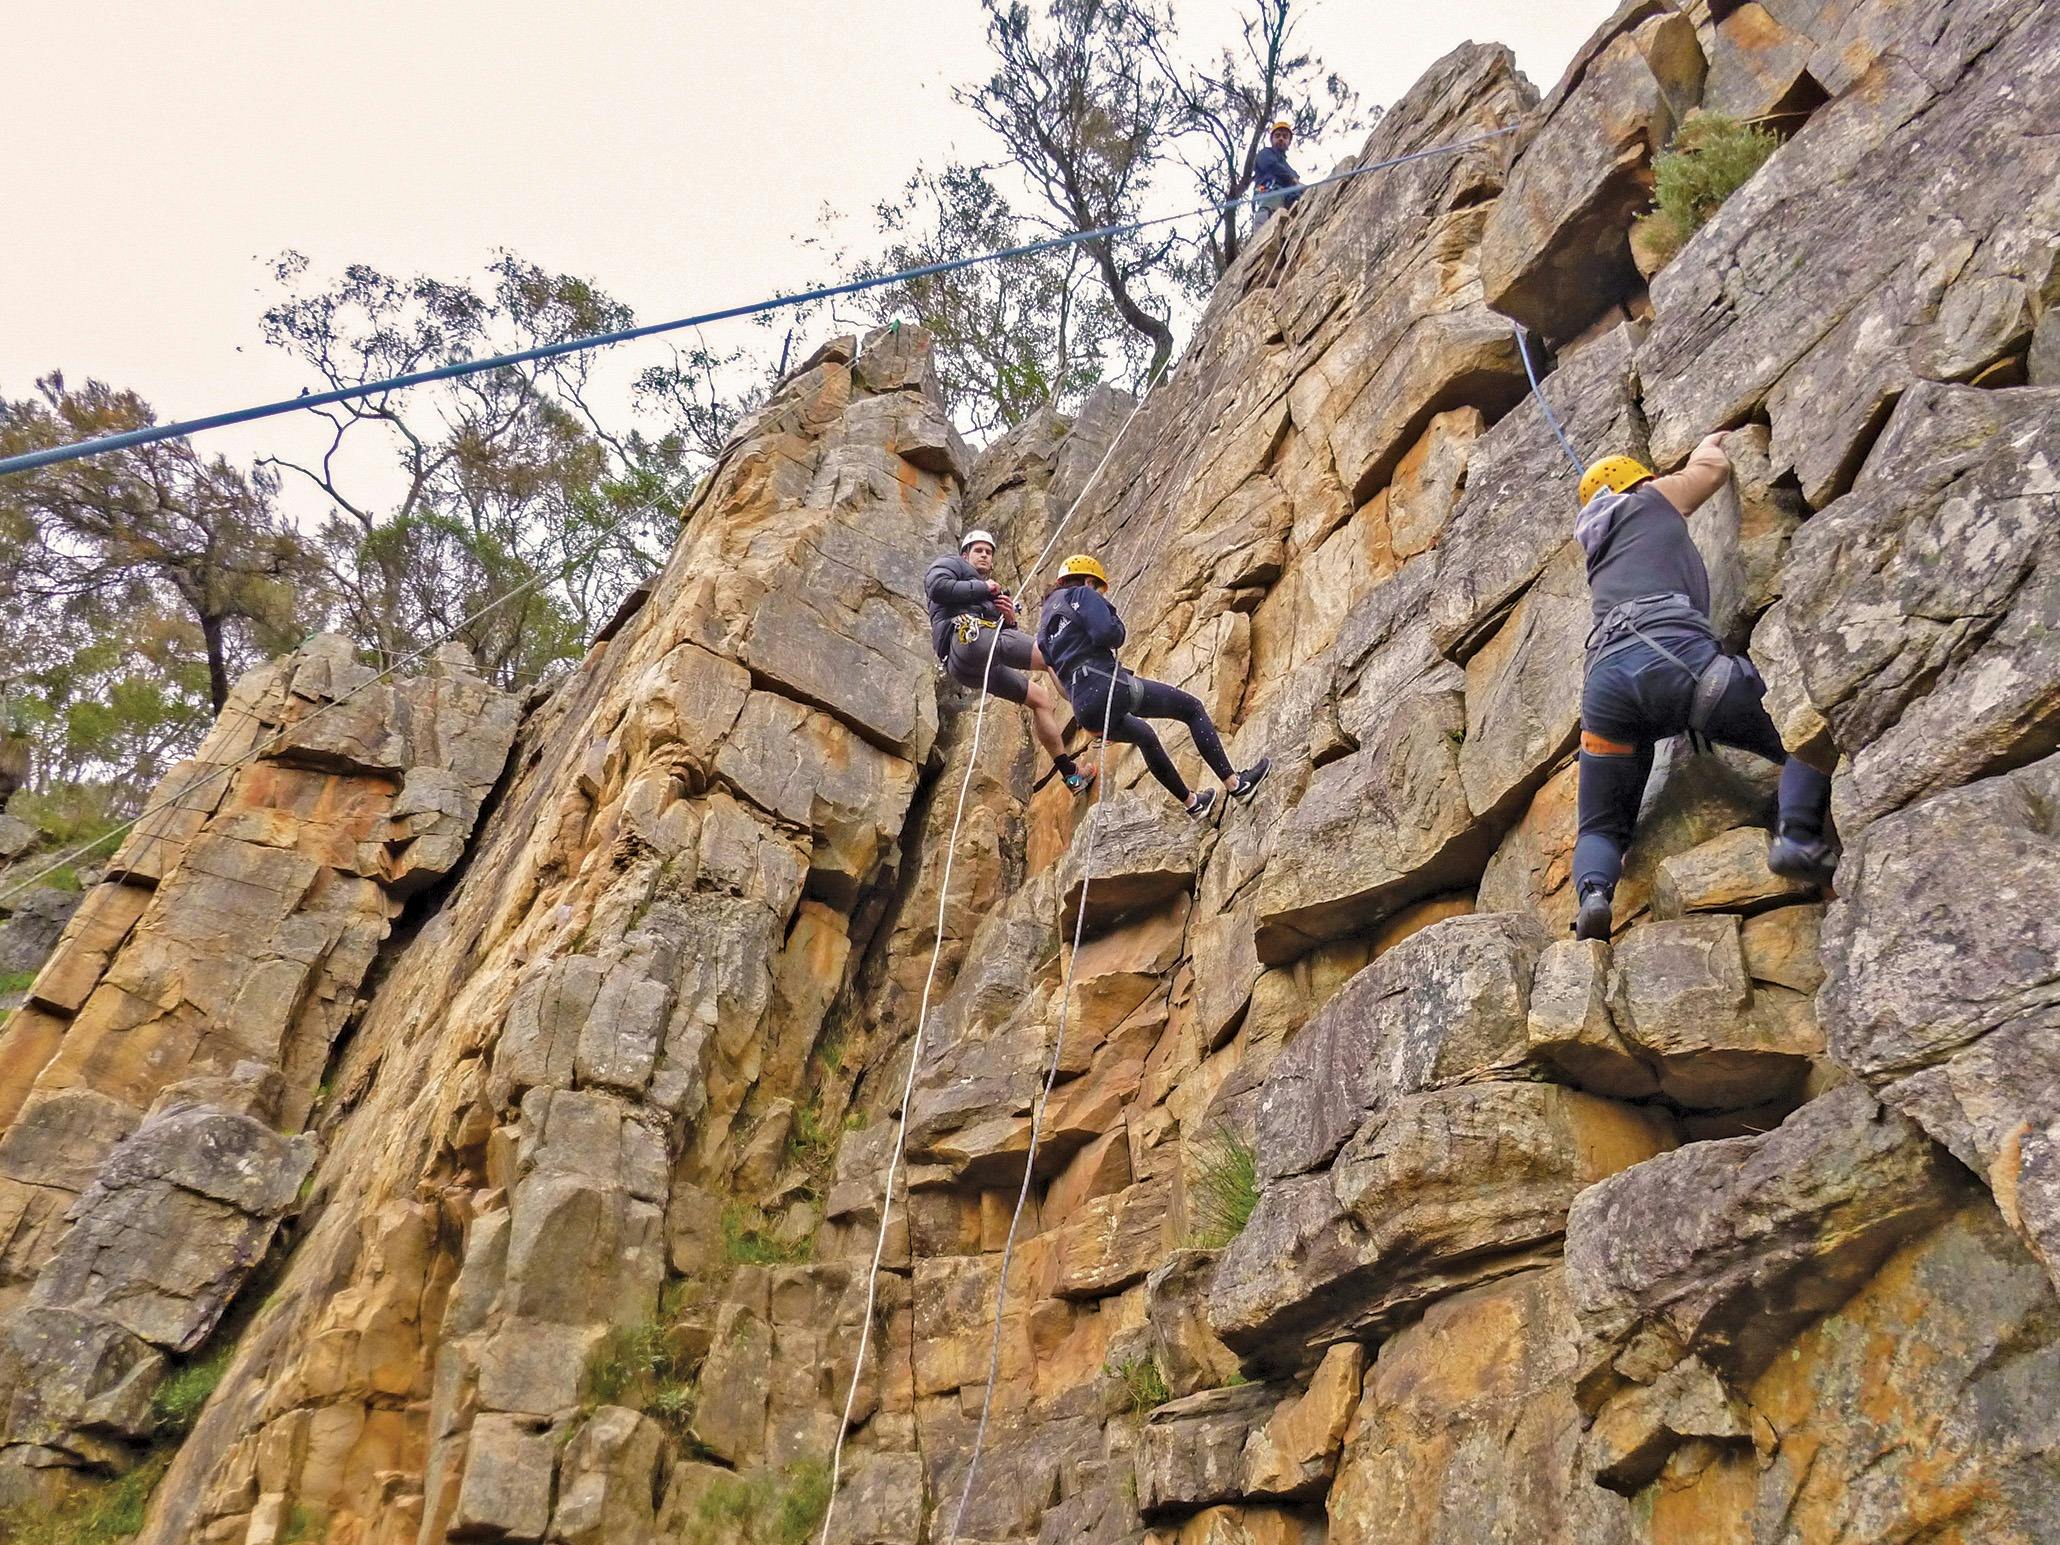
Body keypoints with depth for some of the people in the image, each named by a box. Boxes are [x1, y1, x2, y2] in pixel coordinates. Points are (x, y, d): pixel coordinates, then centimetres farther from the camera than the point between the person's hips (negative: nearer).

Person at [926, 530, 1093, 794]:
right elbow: (937, 587, -7)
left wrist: (1010, 620, 5)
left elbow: (1012, 641, 27)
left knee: (1041, 698, 10)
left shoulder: (995, 597, 40)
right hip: (968, 636, -9)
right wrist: (982, 587, 3)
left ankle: (1072, 776, 11)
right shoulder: (951, 564, 20)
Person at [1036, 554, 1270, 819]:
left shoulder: (1044, 625, 25)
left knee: (1144, 736, 34)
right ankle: (1235, 784, 1)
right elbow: (1107, 633, -14)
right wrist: (1115, 620, 7)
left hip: (1085, 712, 8)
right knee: (1192, 708, 7)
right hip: (1107, 685, -8)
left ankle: (1191, 803, 41)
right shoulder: (1082, 594, 2)